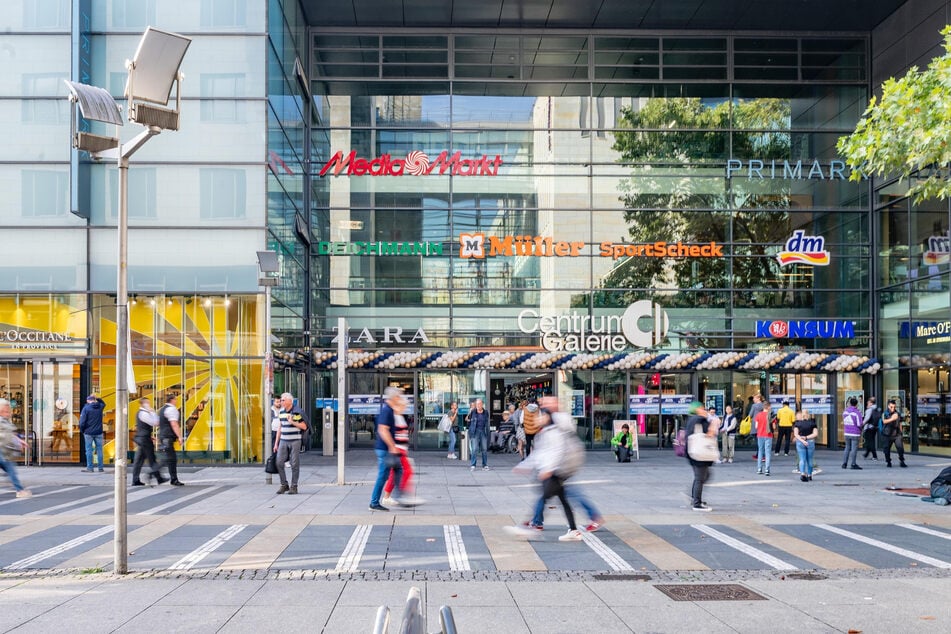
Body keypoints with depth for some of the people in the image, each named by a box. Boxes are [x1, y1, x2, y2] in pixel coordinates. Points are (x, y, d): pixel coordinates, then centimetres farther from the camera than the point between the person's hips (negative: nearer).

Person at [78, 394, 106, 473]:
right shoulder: (100, 407, 2)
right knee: (99, 449, 8)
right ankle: (100, 468, 9)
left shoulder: (86, 408, -10)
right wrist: (97, 398, 15)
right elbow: (103, 403, 29)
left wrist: (82, 430, 1)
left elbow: (82, 421, -13)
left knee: (89, 450, 4)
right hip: (98, 432, 3)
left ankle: (90, 468, 3)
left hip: (88, 432, -3)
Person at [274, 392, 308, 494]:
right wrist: (276, 443, 15)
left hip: (294, 441, -5)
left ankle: (294, 487, 7)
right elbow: (280, 428, 17)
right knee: (279, 462, -1)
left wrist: (292, 422, -19)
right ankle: (284, 485, 12)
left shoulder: (297, 412, -8)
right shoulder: (281, 412, 10)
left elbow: (304, 426, -8)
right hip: (283, 441, 5)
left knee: (294, 464, -1)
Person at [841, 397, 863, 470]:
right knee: (854, 449, -2)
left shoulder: (845, 411, 6)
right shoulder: (857, 412, -12)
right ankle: (853, 464, -2)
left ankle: (844, 463, 12)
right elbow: (859, 424, -11)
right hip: (855, 434, -6)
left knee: (847, 448, 13)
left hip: (847, 433, 6)